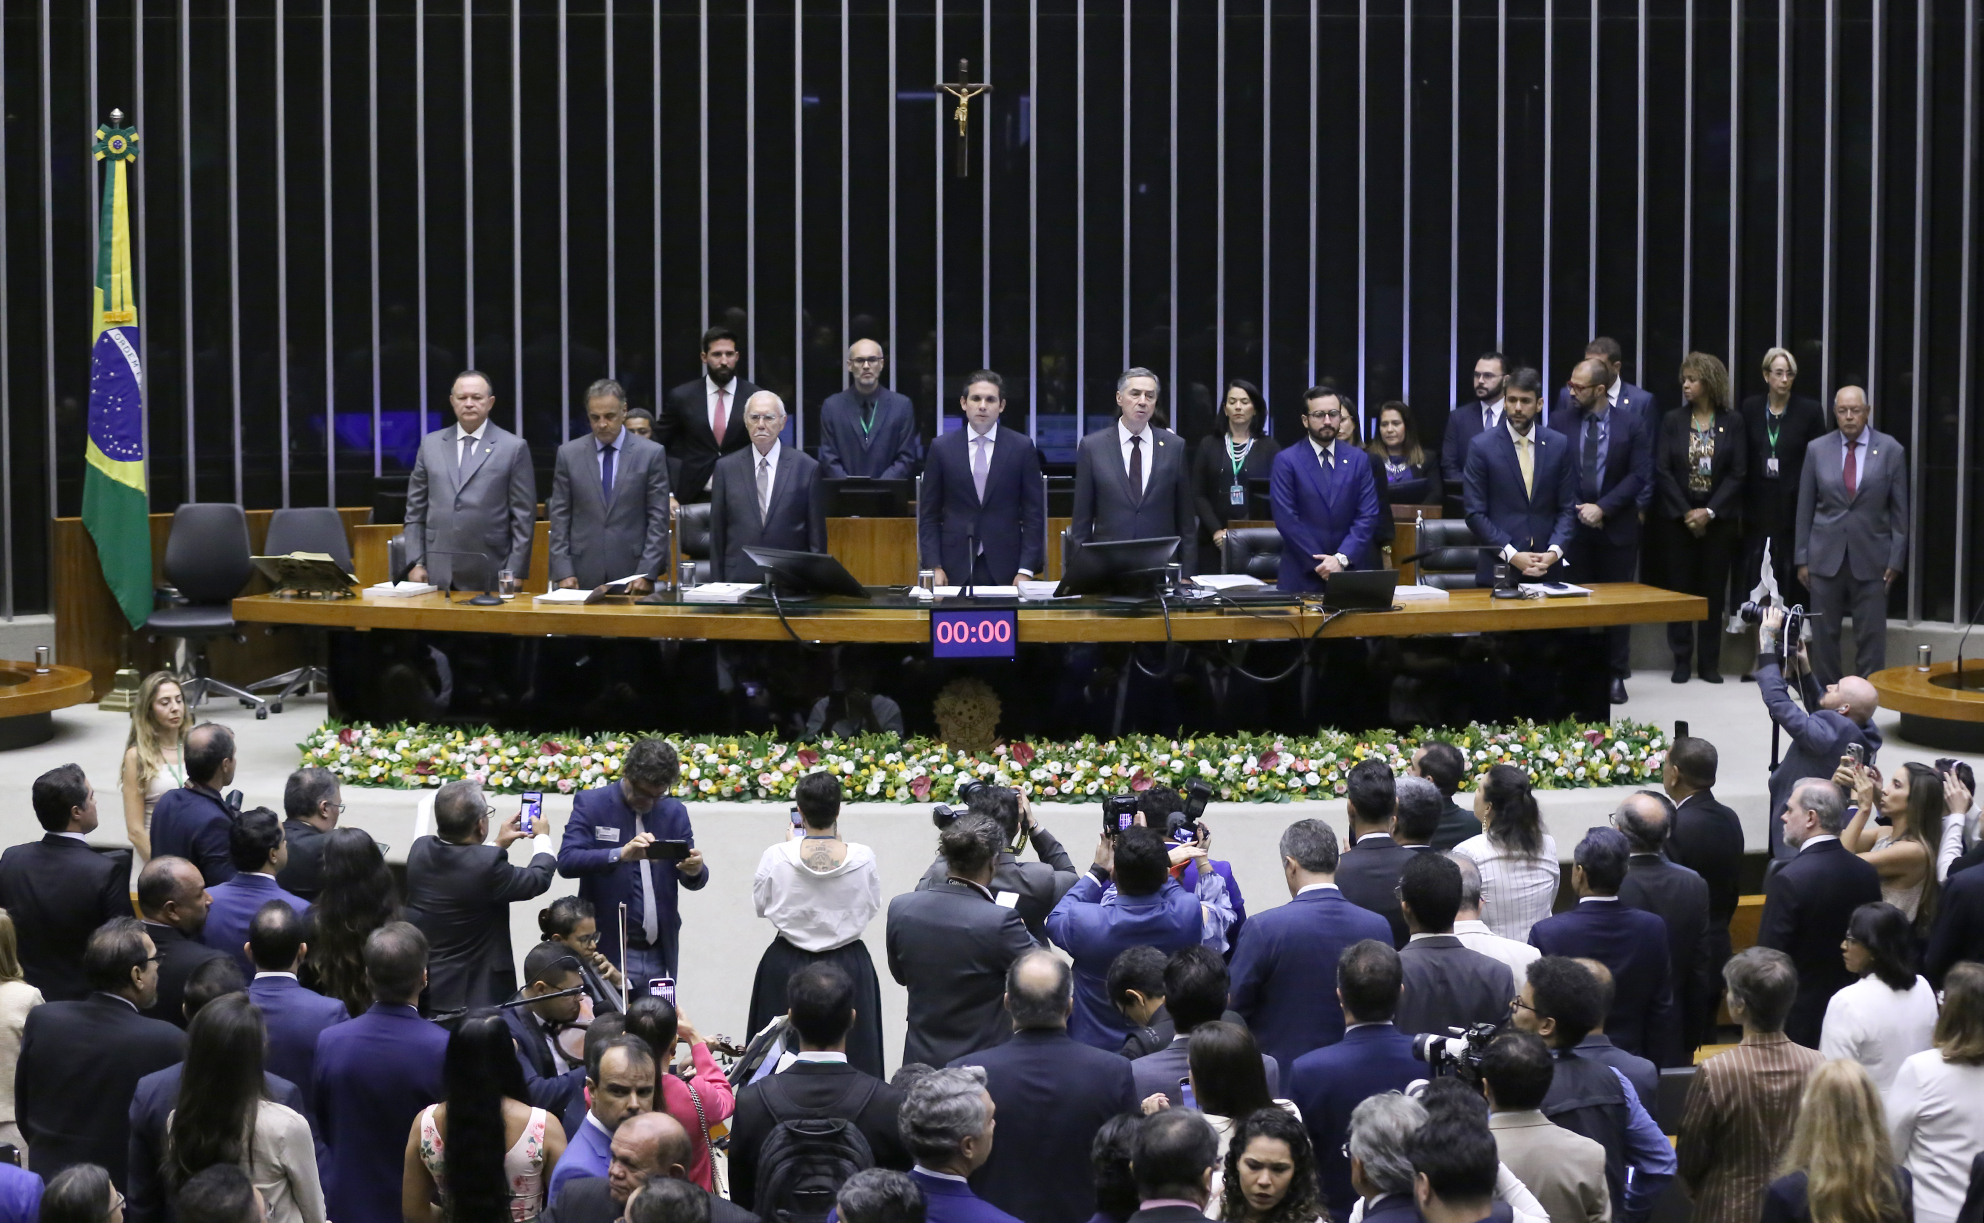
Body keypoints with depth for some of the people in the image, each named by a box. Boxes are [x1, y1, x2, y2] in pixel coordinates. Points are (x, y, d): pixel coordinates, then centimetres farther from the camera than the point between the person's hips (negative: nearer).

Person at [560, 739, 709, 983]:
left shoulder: (675, 812, 8)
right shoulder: (590, 804, -2)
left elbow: (694, 881, 8)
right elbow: (566, 861, -14)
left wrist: (695, 871, -17)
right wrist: (621, 854, -30)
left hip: (659, 956, 3)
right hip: (607, 951, -3)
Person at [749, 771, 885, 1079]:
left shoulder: (776, 857, -15)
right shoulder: (862, 857, -14)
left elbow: (760, 904, 2)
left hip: (787, 965, 0)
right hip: (849, 964, 0)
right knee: (851, 1054, 11)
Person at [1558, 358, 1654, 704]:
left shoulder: (1629, 425, 0)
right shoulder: (1560, 424, 2)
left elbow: (1639, 475, -5)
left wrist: (1603, 507, -13)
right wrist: (1577, 510, -8)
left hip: (1617, 528, -1)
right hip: (1573, 525, 1)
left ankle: (1615, 675, 10)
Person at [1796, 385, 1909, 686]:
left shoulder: (1891, 451, 1)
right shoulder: (1817, 449, 5)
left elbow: (1900, 511, 3)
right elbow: (1805, 508, 7)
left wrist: (1896, 559, -2)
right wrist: (1802, 558, 4)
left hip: (1871, 559, -1)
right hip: (1826, 557, 1)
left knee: (1871, 635, -1)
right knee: (1824, 633, 5)